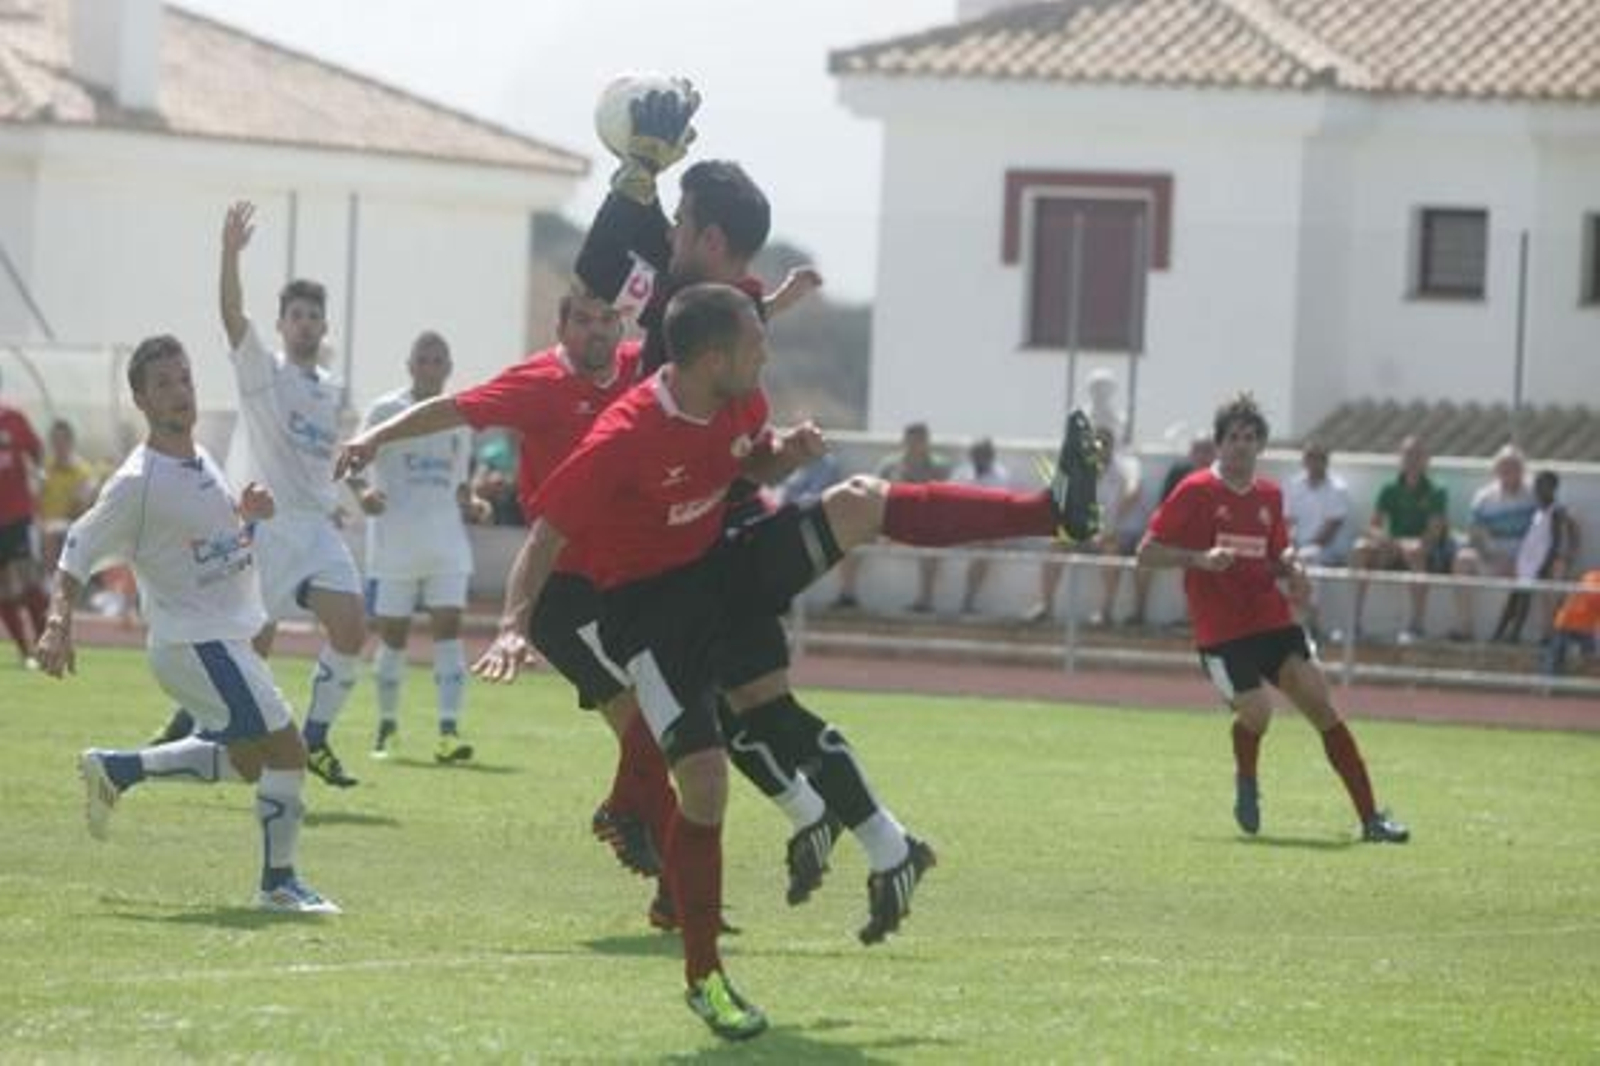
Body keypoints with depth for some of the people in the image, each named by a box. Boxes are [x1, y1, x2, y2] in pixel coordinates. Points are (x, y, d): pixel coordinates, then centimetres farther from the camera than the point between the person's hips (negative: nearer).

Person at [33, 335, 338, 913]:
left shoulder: (200, 459, 7)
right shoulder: (138, 483, -17)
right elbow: (78, 552, -12)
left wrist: (248, 509, 0)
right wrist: (58, 624, -26)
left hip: (227, 637, 9)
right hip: (194, 643, -9)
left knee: (247, 757, 22)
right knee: (286, 749, -12)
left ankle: (114, 771, 30)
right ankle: (279, 882, -3)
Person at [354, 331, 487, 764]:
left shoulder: (458, 417, 12)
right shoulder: (386, 411, 0)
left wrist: (472, 504, -1)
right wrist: (363, 490, -24)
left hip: (446, 541, 2)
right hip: (394, 541, -2)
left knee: (448, 625, -11)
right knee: (393, 633, 4)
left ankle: (448, 730, -17)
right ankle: (387, 724, 22)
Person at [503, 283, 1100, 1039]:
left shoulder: (739, 403, -6)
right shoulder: (621, 440, -28)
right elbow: (547, 537, -23)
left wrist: (786, 452, -6)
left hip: (722, 567, 7)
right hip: (649, 608, -7)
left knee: (862, 503, -9)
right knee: (704, 783, -13)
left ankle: (1057, 511, -8)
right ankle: (703, 979, 1)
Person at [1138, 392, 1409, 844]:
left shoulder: (1269, 496, 11)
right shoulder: (1196, 492, -5)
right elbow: (1147, 553, -6)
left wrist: (1291, 568, 1)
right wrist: (1199, 558, -21)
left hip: (1273, 619, 5)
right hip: (1220, 631, -4)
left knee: (1319, 703, -7)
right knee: (1256, 711, -19)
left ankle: (1370, 817, -7)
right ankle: (1246, 782, 17)